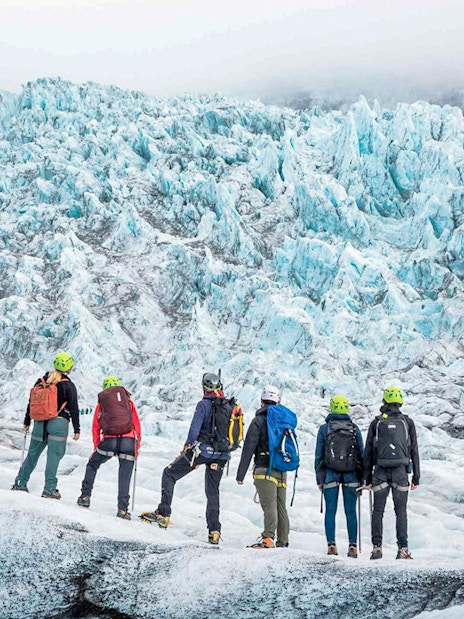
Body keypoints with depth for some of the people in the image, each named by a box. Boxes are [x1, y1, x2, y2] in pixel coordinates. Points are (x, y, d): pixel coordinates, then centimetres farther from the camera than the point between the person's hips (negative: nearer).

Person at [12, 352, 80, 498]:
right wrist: (77, 429, 1)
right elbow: (74, 408, -5)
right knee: (54, 455, -3)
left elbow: (31, 402, 13)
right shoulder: (68, 385, -5)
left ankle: (20, 483, 17)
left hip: (40, 423, 5)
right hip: (59, 423, -4)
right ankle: (49, 489, -5)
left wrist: (27, 422, 22)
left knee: (33, 453, 15)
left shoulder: (41, 381, 8)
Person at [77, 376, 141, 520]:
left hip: (109, 440, 0)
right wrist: (137, 446, 19)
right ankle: (123, 509, -1)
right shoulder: (129, 401, 18)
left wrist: (97, 447, 23)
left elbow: (96, 427, 17)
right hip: (129, 441, 0)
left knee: (92, 465, 22)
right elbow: (137, 424, 15)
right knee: (124, 476, 5)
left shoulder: (101, 403, 18)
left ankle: (85, 497, 16)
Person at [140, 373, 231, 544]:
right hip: (221, 455, 5)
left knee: (169, 474, 9)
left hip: (202, 448, -5)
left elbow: (194, 429, -14)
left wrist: (187, 447, 0)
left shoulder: (204, 404, -9)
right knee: (213, 491, 14)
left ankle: (163, 514, 1)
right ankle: (214, 530, 7)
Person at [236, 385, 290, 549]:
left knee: (269, 505, -18)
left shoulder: (259, 420, -3)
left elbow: (248, 448, -7)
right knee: (281, 507, 10)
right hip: (282, 471, 6)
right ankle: (282, 543, 12)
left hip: (265, 469, -6)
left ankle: (268, 537, -31)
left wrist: (240, 474, -5)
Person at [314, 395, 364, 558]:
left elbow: (318, 455, 2)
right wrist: (361, 479, 12)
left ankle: (331, 545, -2)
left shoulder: (324, 428, 0)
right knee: (351, 511, 4)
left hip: (330, 474, -1)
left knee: (330, 511, 4)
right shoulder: (355, 429, 4)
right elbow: (361, 454, 5)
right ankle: (352, 546, 2)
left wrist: (319, 479, 8)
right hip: (351, 475, 1)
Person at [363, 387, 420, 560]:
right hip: (400, 471, 0)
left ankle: (377, 547, 1)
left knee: (378, 510, 7)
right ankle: (402, 549, -2)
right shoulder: (407, 422, 6)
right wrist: (416, 477, 9)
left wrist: (368, 477, 12)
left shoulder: (376, 422, 6)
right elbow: (414, 450, 5)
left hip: (380, 471, 0)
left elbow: (368, 451, 6)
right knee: (401, 510, 4)